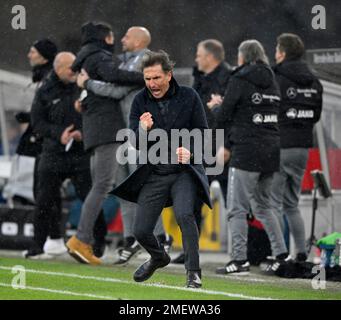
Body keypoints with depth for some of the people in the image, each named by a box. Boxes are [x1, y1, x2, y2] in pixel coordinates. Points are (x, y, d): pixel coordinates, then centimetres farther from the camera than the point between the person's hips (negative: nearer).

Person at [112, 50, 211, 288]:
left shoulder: (189, 97, -4)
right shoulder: (140, 101, -1)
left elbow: (203, 132, 1)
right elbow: (133, 144, -3)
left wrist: (189, 150, -19)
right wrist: (143, 130, -26)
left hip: (184, 172, -3)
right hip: (154, 174, 3)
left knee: (184, 214, -29)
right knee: (141, 231, 0)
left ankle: (194, 272, -18)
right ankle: (159, 258, 34)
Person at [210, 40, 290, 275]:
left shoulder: (239, 81, -6)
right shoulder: (272, 82, 13)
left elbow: (223, 116, -6)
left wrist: (215, 107, 18)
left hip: (247, 151, -7)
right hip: (272, 149, 7)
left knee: (237, 209, -3)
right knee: (263, 205, 19)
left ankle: (240, 260, -9)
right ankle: (282, 255, 15)